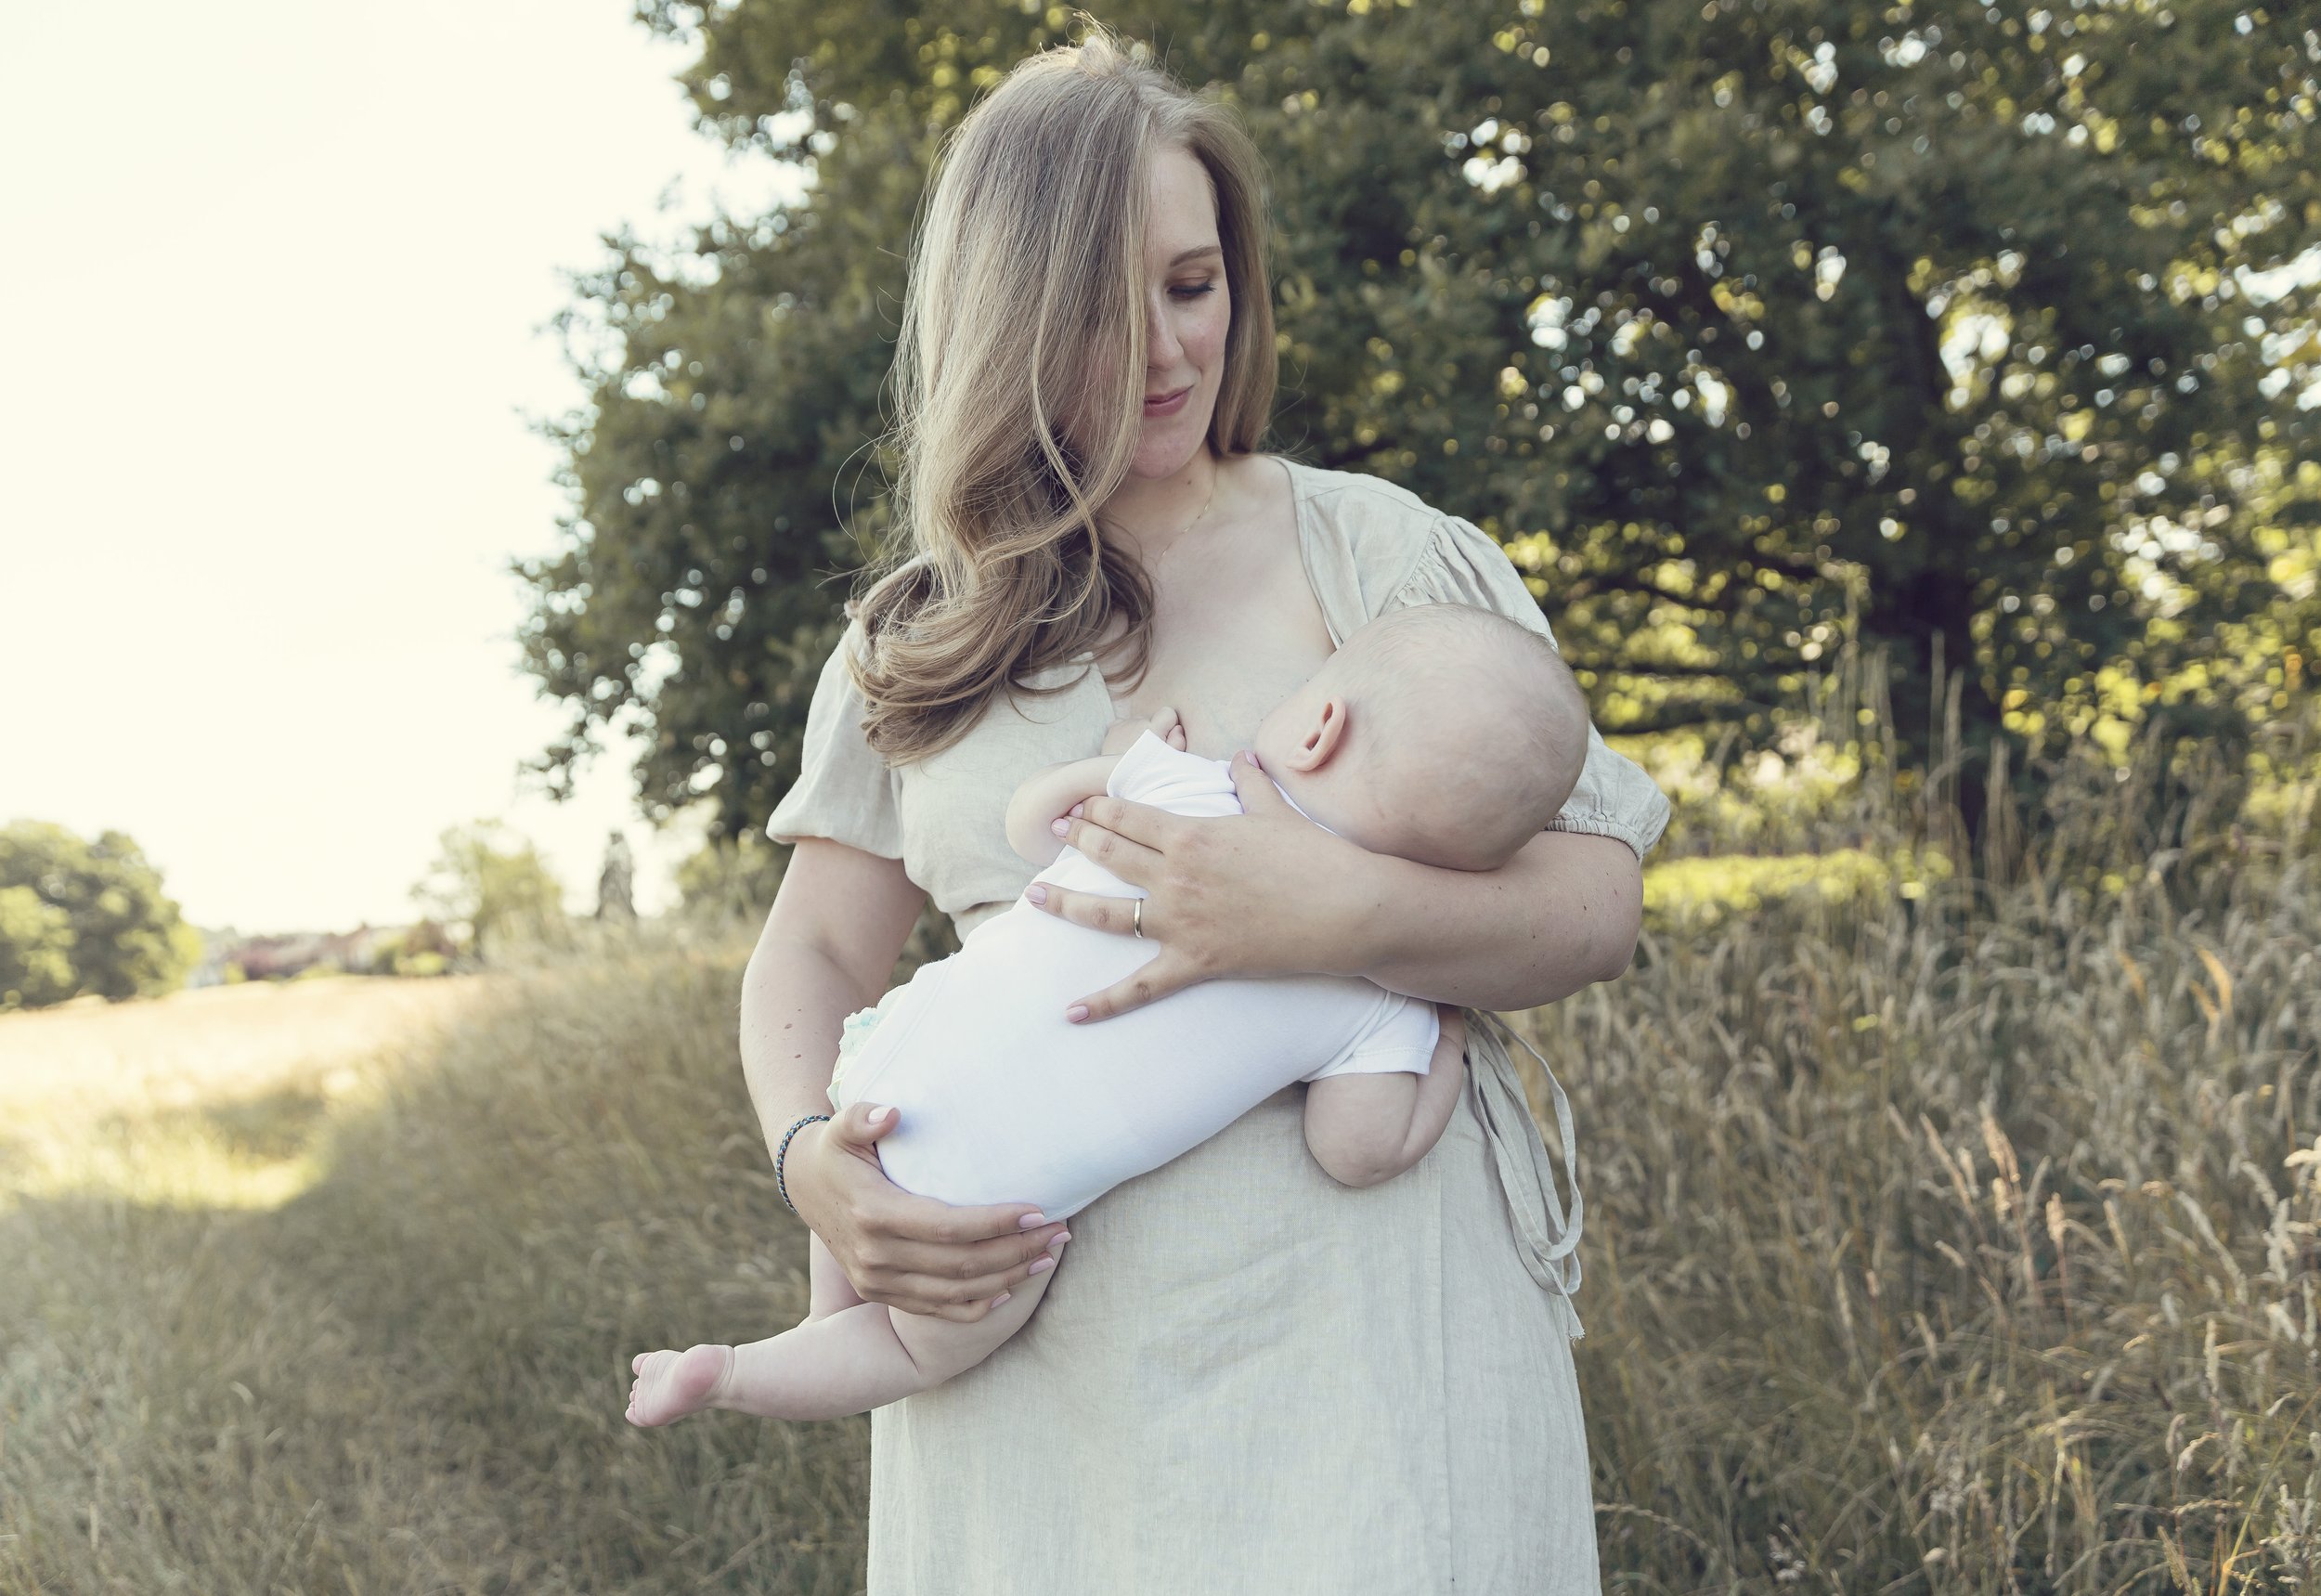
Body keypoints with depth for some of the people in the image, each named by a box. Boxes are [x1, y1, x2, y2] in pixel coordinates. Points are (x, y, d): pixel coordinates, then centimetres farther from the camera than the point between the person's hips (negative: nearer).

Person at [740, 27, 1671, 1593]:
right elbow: (814, 950, 11)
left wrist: (1339, 911, -22)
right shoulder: (915, 639, 11)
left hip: (1355, 1308, -2)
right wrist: (812, 1156, -10)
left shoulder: (1377, 551, 1)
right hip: (1020, 1326, 3)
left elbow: (1595, 906, -3)